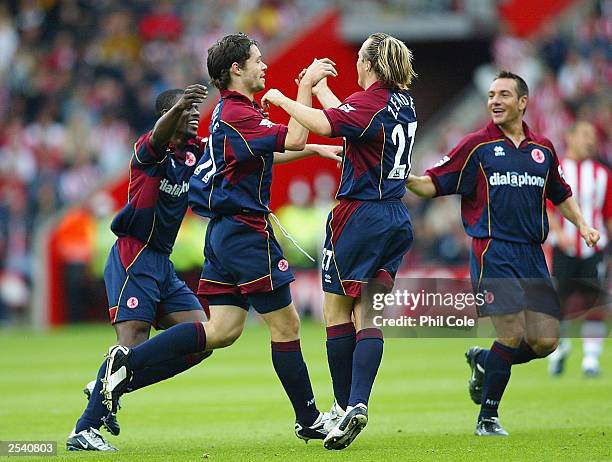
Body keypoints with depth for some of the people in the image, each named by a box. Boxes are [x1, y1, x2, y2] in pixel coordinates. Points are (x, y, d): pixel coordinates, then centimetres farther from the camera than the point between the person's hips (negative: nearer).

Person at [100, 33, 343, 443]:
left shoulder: (232, 111, 16)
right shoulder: (237, 114, -16)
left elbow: (267, 153, 32)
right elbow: (293, 139, -25)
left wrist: (313, 149, 27)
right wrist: (307, 83, -20)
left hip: (224, 231, 10)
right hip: (246, 229, -10)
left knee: (222, 331, 5)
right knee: (285, 324, 0)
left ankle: (129, 360, -2)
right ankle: (309, 420, 6)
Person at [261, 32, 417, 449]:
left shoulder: (370, 102, -14)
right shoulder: (404, 102, 10)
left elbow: (324, 123, -30)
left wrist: (282, 99, -15)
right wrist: (318, 86, 34)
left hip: (360, 214, -7)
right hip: (397, 219, 7)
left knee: (337, 308, 2)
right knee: (368, 313, 2)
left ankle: (345, 406, 0)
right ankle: (358, 403, -11)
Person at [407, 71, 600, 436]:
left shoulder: (543, 149, 13)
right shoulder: (477, 145, 1)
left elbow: (560, 194, 27)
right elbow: (434, 184, 0)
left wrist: (582, 225, 13)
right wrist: (404, 177, -18)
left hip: (532, 255, 5)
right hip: (493, 252, -5)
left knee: (546, 342, -3)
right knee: (513, 336, -15)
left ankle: (483, 361, 25)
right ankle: (487, 418, 1)